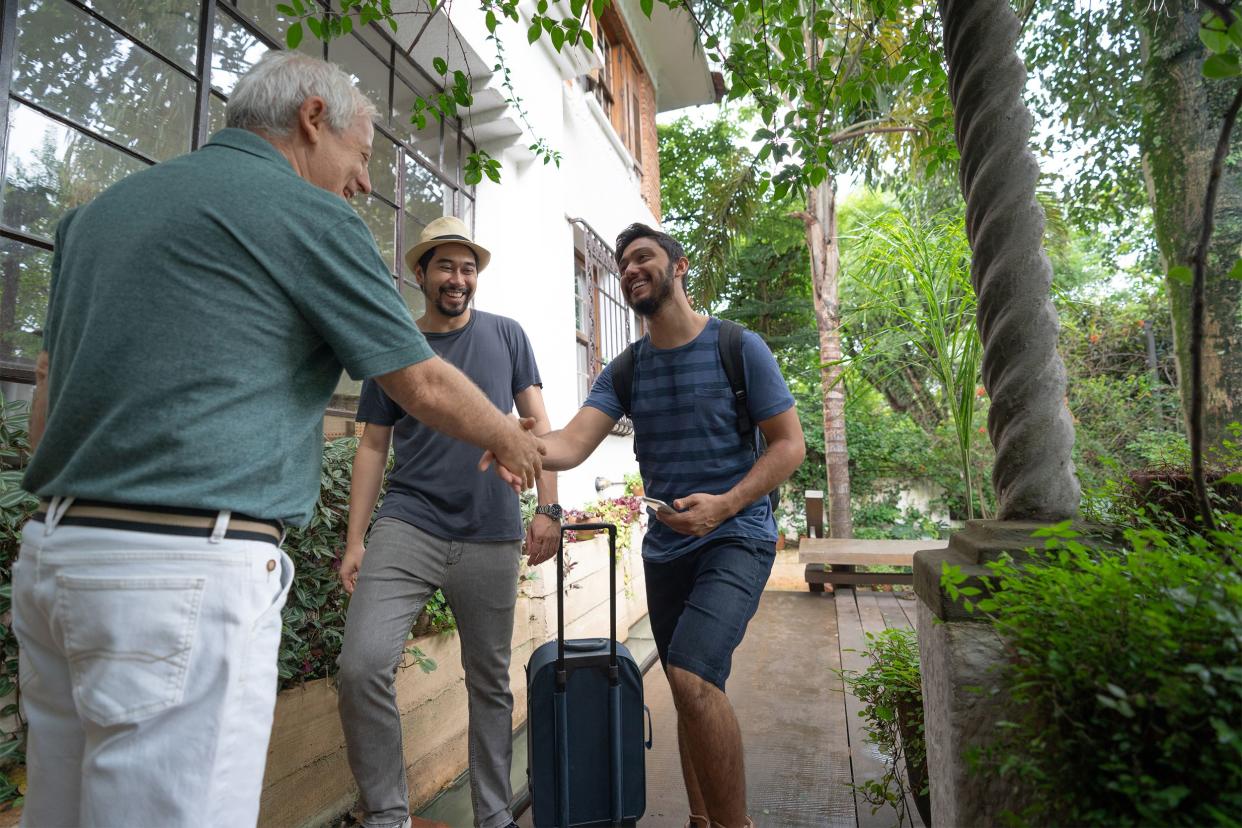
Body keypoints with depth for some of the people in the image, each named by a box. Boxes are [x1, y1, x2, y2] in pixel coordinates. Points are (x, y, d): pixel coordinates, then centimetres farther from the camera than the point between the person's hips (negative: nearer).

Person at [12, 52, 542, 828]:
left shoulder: (101, 208, 17)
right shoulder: (306, 213, -6)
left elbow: (48, 402, 18)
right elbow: (424, 386, -3)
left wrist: (74, 539, 24)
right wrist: (513, 441, 14)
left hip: (54, 554, 9)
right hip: (190, 569, -9)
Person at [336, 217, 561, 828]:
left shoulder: (506, 335, 8)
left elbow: (537, 423, 6)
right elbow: (372, 445, 9)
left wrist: (548, 507, -5)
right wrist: (355, 541, 2)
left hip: (492, 537, 0)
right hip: (407, 525, 0)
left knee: (490, 684, 10)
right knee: (360, 666, -15)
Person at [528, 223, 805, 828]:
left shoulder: (739, 348, -5)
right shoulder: (624, 370, 4)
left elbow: (789, 444, -5)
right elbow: (572, 443, -11)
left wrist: (724, 505, -20)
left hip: (737, 534, -4)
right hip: (666, 545, 5)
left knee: (692, 675, -22)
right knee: (692, 690, 15)